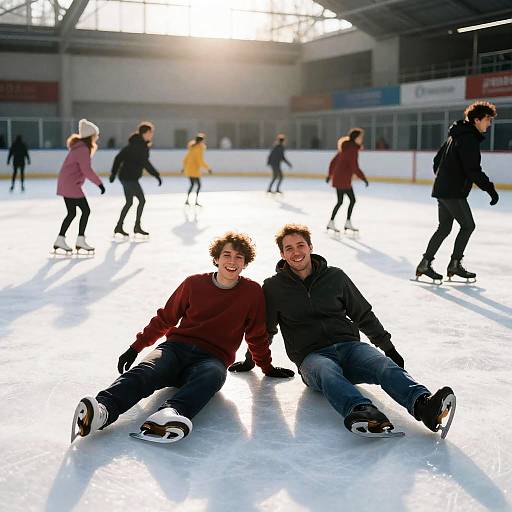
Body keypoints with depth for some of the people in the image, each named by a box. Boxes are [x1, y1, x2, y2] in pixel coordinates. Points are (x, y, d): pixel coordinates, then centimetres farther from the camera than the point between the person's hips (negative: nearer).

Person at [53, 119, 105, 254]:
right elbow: (87, 170, -23)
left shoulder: (80, 146, 13)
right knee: (86, 210, -3)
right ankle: (80, 240, 0)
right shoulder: (83, 149, -18)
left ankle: (60, 240, 17)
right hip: (71, 184, -10)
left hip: (65, 184, 10)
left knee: (72, 213, 15)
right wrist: (99, 183, -19)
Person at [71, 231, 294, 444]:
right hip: (177, 347, 1)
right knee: (145, 371, -32)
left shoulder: (252, 292, 7)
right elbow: (165, 318, 18)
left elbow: (257, 336, 20)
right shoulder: (194, 284, 9)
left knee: (213, 375, -39)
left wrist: (268, 367, 26)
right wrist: (135, 347, 17)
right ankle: (102, 410, -60)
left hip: (213, 358, -1)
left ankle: (167, 416, -67)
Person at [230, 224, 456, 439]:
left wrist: (388, 348, 21)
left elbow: (364, 315, 21)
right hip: (312, 356, -2)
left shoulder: (335, 276, 12)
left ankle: (423, 405, -56)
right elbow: (264, 328, 23)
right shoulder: (274, 287, 8)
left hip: (349, 346, 3)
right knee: (327, 372, -39)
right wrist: (250, 360, 28)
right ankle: (362, 412, -68)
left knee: (385, 365, -30)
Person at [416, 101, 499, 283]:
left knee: (444, 227, 13)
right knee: (468, 225, 1)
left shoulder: (457, 135, 15)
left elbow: (437, 160, 21)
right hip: (453, 193, -10)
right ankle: (455, 264, 8)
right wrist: (490, 189, -20)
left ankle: (425, 264, 14)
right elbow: (473, 170, -23)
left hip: (442, 189, 10)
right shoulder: (469, 138, -16)